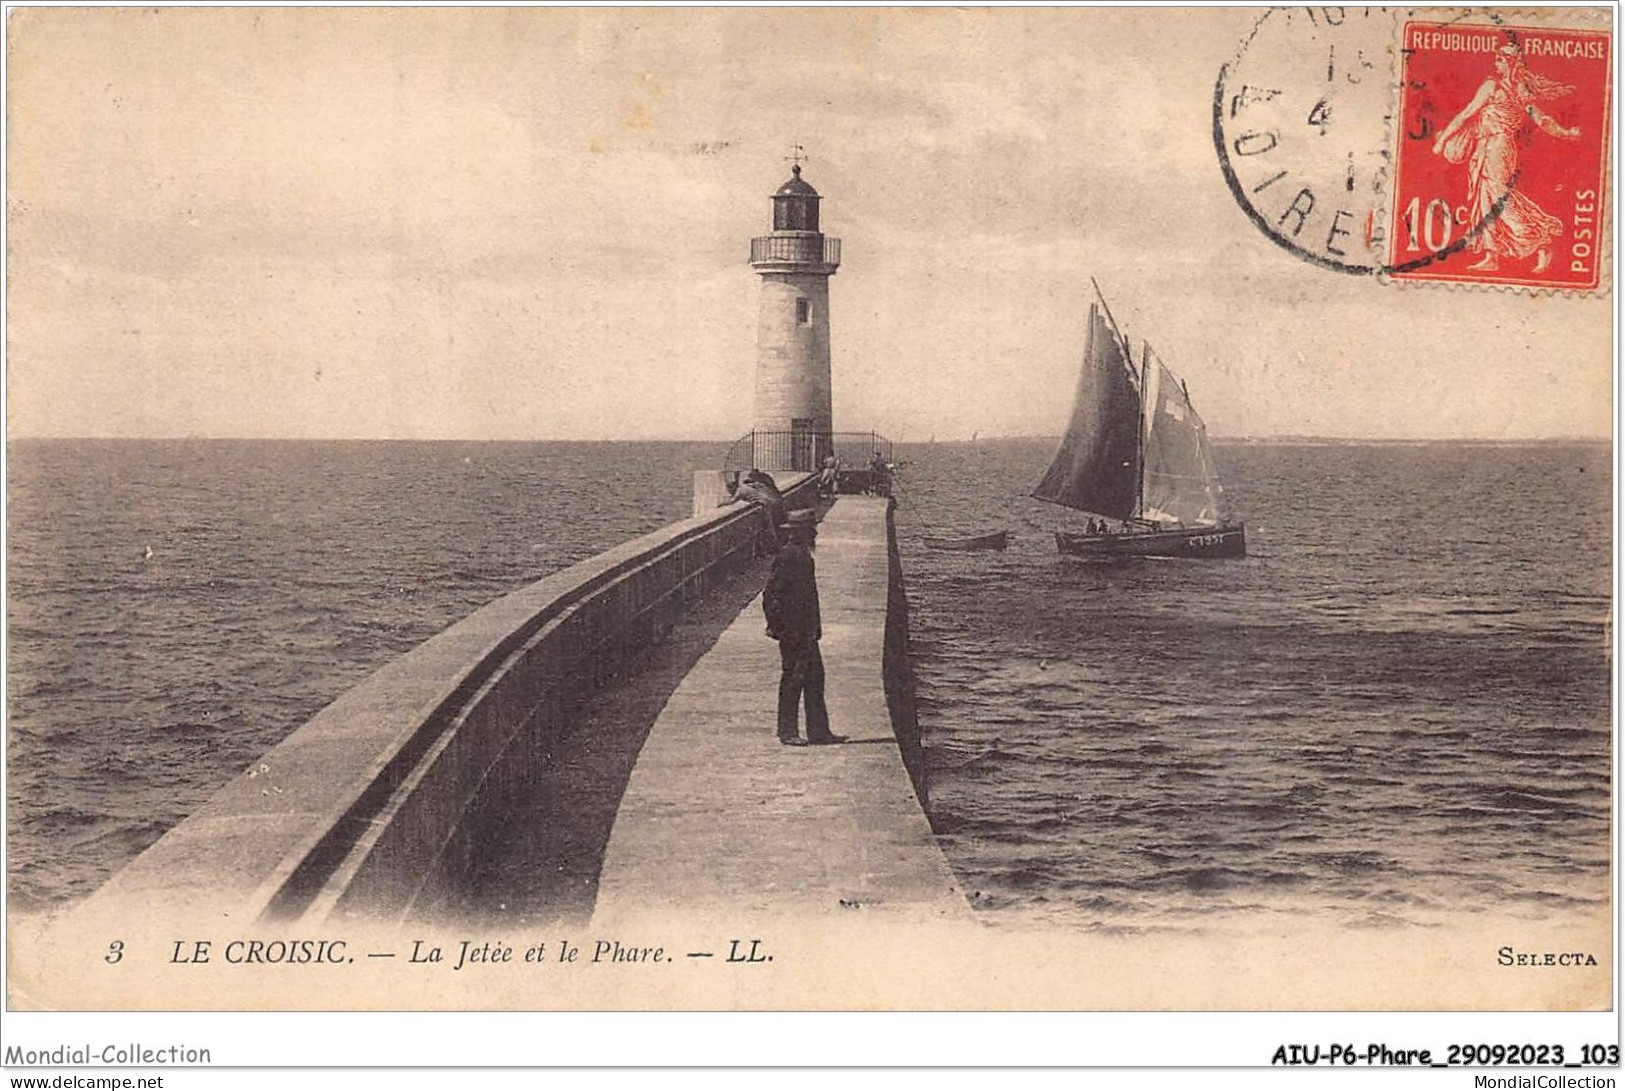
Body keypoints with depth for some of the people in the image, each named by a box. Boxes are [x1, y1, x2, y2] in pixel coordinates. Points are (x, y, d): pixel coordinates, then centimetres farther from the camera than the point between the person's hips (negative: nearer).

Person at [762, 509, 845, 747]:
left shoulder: (804, 554, 14)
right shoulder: (788, 555, -16)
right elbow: (771, 594, -19)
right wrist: (778, 627, -19)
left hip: (806, 631, 10)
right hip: (792, 631, -10)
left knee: (815, 676, 11)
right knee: (793, 678, -4)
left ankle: (818, 732, 15)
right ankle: (787, 732, 4)